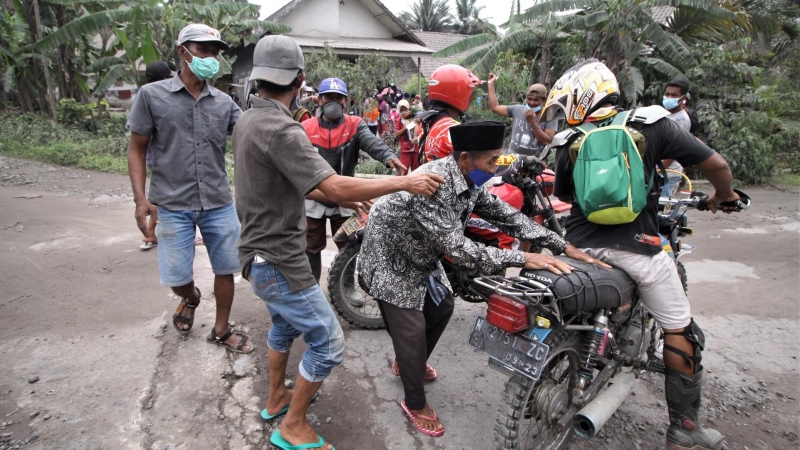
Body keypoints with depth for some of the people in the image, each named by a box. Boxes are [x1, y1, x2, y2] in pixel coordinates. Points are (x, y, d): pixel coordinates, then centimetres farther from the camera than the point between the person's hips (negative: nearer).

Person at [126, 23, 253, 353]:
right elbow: (136, 149, 0)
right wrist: (140, 198, -9)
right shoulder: (152, 95, -2)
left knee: (225, 269, 9)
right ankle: (191, 298, 43)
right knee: (177, 277, 6)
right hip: (173, 206, -2)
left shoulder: (224, 102, 5)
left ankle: (221, 331, 29)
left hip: (219, 204, 2)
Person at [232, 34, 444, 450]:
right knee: (327, 343, 3)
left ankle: (276, 399, 47)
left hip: (258, 253, 10)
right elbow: (336, 187, -31)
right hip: (278, 261, -10)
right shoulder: (280, 129, -25)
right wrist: (405, 182, -22)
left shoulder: (248, 120, 6)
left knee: (284, 325, 29)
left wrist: (345, 196, 15)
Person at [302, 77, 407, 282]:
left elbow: (372, 142, -27)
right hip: (314, 200, 0)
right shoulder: (306, 128, -5)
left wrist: (389, 156, -47)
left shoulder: (355, 125, -7)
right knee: (311, 249, 14)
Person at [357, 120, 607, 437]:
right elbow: (456, 249, -39)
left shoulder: (469, 181, -9)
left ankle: (407, 363, 43)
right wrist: (522, 259, -39)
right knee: (412, 330, -4)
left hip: (420, 256, 9)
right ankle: (415, 403, 19)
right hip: (390, 259, -9)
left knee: (441, 307, 18)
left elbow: (507, 216, -4)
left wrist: (563, 247, -9)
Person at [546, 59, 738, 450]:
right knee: (682, 334, 12)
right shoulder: (652, 123, 1)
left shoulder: (568, 143, 5)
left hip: (580, 245, 3)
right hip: (636, 248, -2)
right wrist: (724, 195, 21)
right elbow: (716, 164, 1)